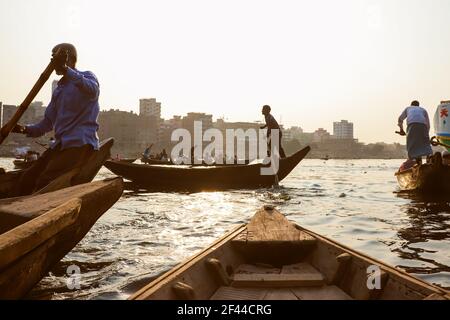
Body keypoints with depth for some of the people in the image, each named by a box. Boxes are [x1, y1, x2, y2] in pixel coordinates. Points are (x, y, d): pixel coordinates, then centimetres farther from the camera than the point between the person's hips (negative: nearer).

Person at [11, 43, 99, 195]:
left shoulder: (86, 76, 1)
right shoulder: (59, 89, 23)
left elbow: (92, 90, -26)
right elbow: (48, 122, 22)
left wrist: (65, 69, -34)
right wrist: (26, 129, 5)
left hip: (81, 144, -8)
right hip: (60, 145, 8)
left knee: (44, 182, -22)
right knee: (27, 179, -4)